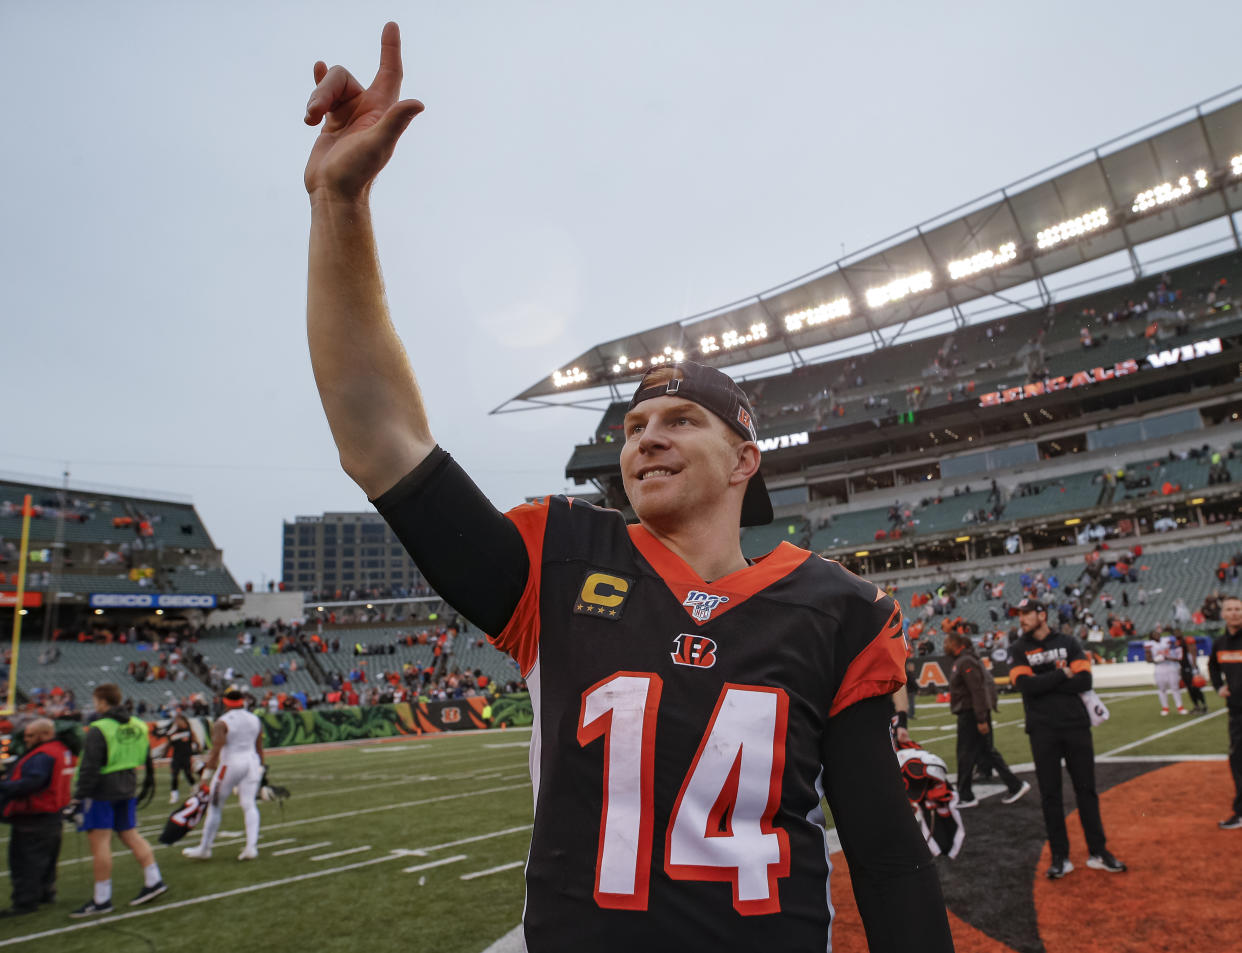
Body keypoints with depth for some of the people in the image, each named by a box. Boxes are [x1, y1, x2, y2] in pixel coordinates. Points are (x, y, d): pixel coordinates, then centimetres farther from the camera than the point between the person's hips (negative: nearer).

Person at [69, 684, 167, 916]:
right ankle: (153, 880, 14)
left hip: (102, 792, -8)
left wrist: (80, 795, -14)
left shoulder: (98, 730, -15)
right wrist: (149, 783, 25)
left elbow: (90, 768, -18)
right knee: (131, 835, 15)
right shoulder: (138, 726, 8)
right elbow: (147, 759, 15)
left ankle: (102, 899, 2)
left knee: (99, 841, -2)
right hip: (127, 790, 8)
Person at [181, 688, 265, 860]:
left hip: (230, 764, -4)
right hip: (252, 762, 5)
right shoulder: (255, 720, 7)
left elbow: (216, 749, -16)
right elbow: (259, 749, 13)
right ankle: (252, 846, -3)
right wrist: (260, 768, 23)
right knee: (249, 804, 4)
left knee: (215, 806, 10)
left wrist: (207, 768, -12)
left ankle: (204, 848, 21)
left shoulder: (222, 723, -10)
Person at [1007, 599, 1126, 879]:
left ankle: (1098, 853, 17)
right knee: (1050, 794, 3)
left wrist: (1044, 684, -12)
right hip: (1042, 730, 0)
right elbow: (1026, 685, -11)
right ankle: (1060, 857, 11)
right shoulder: (1018, 649, 4)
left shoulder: (1068, 642, 5)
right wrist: (1062, 674, -9)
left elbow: (1084, 681, -8)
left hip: (1076, 725, 1)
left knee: (1086, 789, 6)